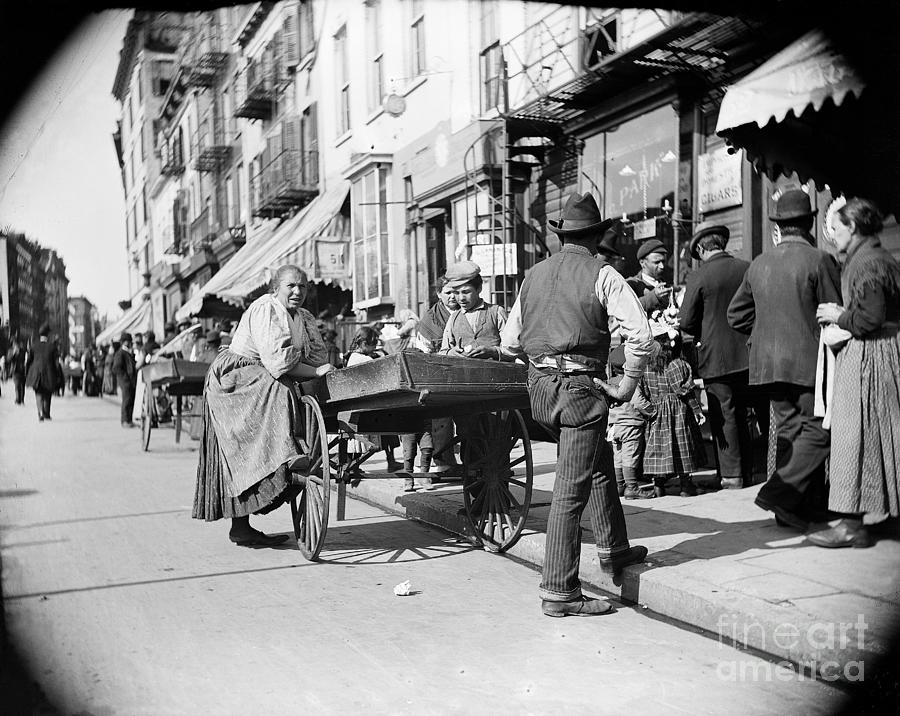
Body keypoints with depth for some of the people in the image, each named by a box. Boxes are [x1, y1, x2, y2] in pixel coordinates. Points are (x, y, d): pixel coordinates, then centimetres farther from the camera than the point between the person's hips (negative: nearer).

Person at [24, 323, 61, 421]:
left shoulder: (34, 346, -1)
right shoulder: (52, 346, -6)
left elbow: (28, 361, 2)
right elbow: (56, 362, -7)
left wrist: (27, 375, 11)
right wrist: (59, 376, -1)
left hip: (36, 374, 0)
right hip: (49, 374, 0)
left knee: (39, 394, 7)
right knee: (47, 395, 17)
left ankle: (41, 412, -17)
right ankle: (47, 414, 24)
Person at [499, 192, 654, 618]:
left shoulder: (535, 275, 12)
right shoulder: (602, 275, -5)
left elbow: (508, 345, 15)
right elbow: (640, 334, -15)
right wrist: (626, 387, -5)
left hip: (539, 388, 7)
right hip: (581, 388, -7)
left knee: (600, 461, 25)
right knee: (571, 491, -4)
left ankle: (613, 549, 37)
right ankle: (559, 592, -1)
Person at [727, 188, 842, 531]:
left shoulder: (758, 264, 7)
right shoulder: (819, 260, -10)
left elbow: (736, 314, 13)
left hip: (768, 362, 6)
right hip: (807, 361, -6)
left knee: (790, 430, 11)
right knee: (817, 432, 0)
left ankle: (811, 501, 16)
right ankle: (780, 493, -11)